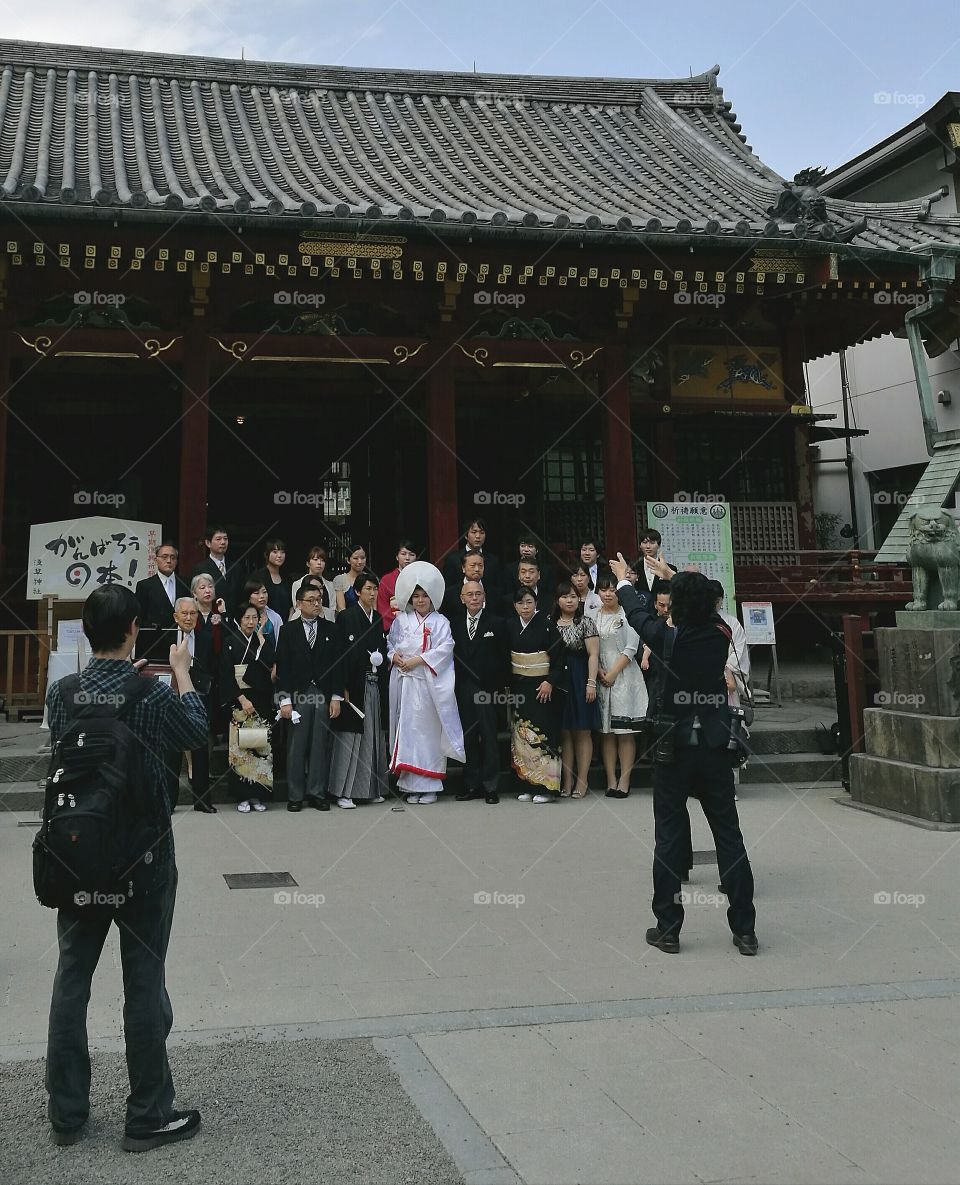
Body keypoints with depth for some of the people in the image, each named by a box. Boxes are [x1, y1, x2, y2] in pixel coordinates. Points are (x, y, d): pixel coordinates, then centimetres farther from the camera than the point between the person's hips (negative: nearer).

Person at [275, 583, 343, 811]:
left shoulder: (330, 629, 9)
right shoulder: (289, 631, 5)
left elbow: (337, 664, 7)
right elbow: (282, 668, 1)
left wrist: (336, 697, 0)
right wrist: (285, 700, -5)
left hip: (324, 695, 1)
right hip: (298, 696, -1)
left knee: (321, 746, 2)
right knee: (297, 747, 0)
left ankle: (317, 793, 10)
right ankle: (295, 795, 8)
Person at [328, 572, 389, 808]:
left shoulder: (378, 618, 14)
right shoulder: (346, 617, -6)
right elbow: (342, 653, -11)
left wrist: (382, 660, 0)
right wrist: (344, 687, -16)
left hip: (375, 684, 6)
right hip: (354, 684, -6)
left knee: (373, 735, 9)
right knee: (349, 736, -4)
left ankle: (370, 788, 16)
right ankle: (344, 791, 1)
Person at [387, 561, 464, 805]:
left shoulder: (440, 621, 2)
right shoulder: (401, 619, 11)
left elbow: (446, 647, -10)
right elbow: (389, 643, 15)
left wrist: (417, 660, -14)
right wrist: (394, 656, -7)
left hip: (429, 682, -3)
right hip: (404, 682, 3)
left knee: (429, 730, -3)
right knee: (408, 728, 3)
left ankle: (429, 785, 2)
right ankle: (411, 784, 8)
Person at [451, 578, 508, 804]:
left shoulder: (497, 623, -1)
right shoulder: (454, 623, 8)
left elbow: (502, 658, -1)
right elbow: (451, 655, 8)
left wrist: (499, 686, -6)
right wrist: (453, 686, 1)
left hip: (487, 689, -3)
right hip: (463, 690, 3)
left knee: (489, 737, 1)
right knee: (468, 738, 8)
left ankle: (490, 786, 8)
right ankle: (472, 785, 16)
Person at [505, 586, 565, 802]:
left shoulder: (547, 624, -7)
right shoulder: (510, 626, 5)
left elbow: (559, 657, -7)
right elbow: (504, 656, 12)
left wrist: (550, 682, -14)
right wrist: (507, 683, 6)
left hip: (543, 685, -4)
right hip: (518, 686, 5)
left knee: (542, 732, -7)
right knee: (521, 733, 4)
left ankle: (546, 786, -3)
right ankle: (526, 785, 10)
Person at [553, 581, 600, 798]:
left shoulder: (586, 621, -2)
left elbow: (593, 654, -7)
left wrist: (591, 682, -14)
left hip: (579, 680, -3)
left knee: (582, 732, 2)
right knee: (564, 732, 6)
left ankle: (582, 782, 7)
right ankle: (567, 782, 12)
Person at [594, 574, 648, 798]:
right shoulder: (593, 616, 9)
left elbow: (631, 649, -4)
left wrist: (613, 673, -9)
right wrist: (600, 673, -6)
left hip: (624, 676, -3)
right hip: (600, 677, 3)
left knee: (625, 732, -4)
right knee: (606, 732, 4)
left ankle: (624, 781, -2)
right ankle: (611, 781, 7)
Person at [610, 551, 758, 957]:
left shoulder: (666, 638, -13)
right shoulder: (720, 635, -4)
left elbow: (638, 612, 7)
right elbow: (704, 606, 18)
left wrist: (623, 580, 28)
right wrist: (672, 575, 34)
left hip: (674, 749, -3)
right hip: (715, 749, 3)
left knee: (669, 839, 6)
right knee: (729, 836, 7)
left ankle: (668, 929, 11)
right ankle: (745, 930, 12)